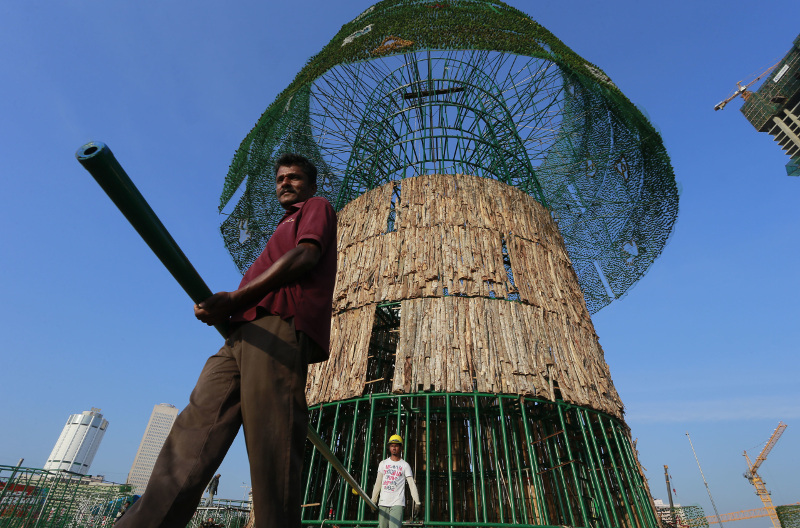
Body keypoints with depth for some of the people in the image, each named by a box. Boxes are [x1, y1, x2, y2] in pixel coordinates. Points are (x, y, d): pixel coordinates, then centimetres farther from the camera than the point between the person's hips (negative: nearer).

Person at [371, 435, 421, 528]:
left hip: (398, 503, -3)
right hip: (383, 503, 3)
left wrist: (417, 501, -15)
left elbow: (411, 484, -4)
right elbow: (378, 483, 15)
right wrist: (373, 501, 11)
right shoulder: (383, 464, 13)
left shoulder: (405, 465, 4)